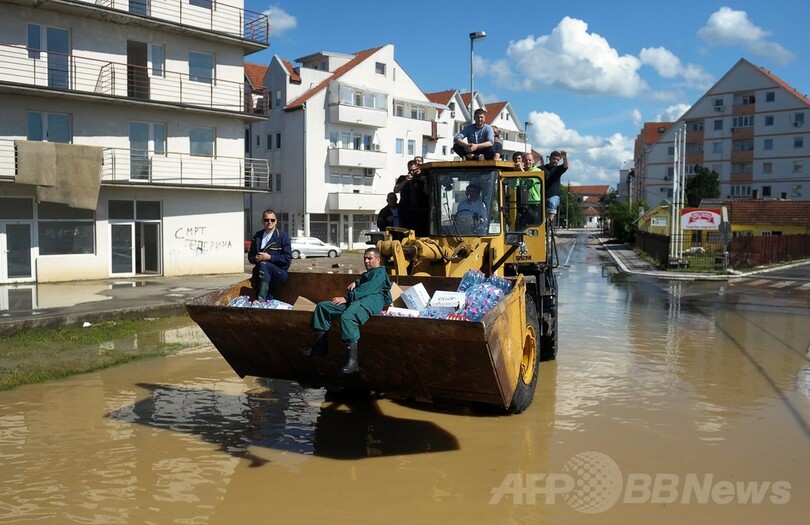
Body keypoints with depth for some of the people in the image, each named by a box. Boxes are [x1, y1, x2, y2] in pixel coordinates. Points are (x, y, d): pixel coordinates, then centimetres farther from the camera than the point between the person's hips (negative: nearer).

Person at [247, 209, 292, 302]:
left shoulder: (282, 236, 0)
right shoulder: (257, 236, 14)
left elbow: (288, 259, -6)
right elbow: (250, 256, 19)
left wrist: (270, 257, -14)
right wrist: (255, 259, -6)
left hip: (279, 272, -5)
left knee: (263, 265, -31)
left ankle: (260, 299, -41)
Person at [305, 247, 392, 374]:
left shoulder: (380, 272, 5)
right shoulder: (367, 274, 36)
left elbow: (367, 288, -9)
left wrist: (346, 298, -14)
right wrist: (356, 283, 22)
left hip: (370, 300, -10)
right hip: (356, 301, 10)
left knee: (346, 316, -40)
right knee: (322, 306, 1)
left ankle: (352, 361, -46)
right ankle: (320, 346, -3)